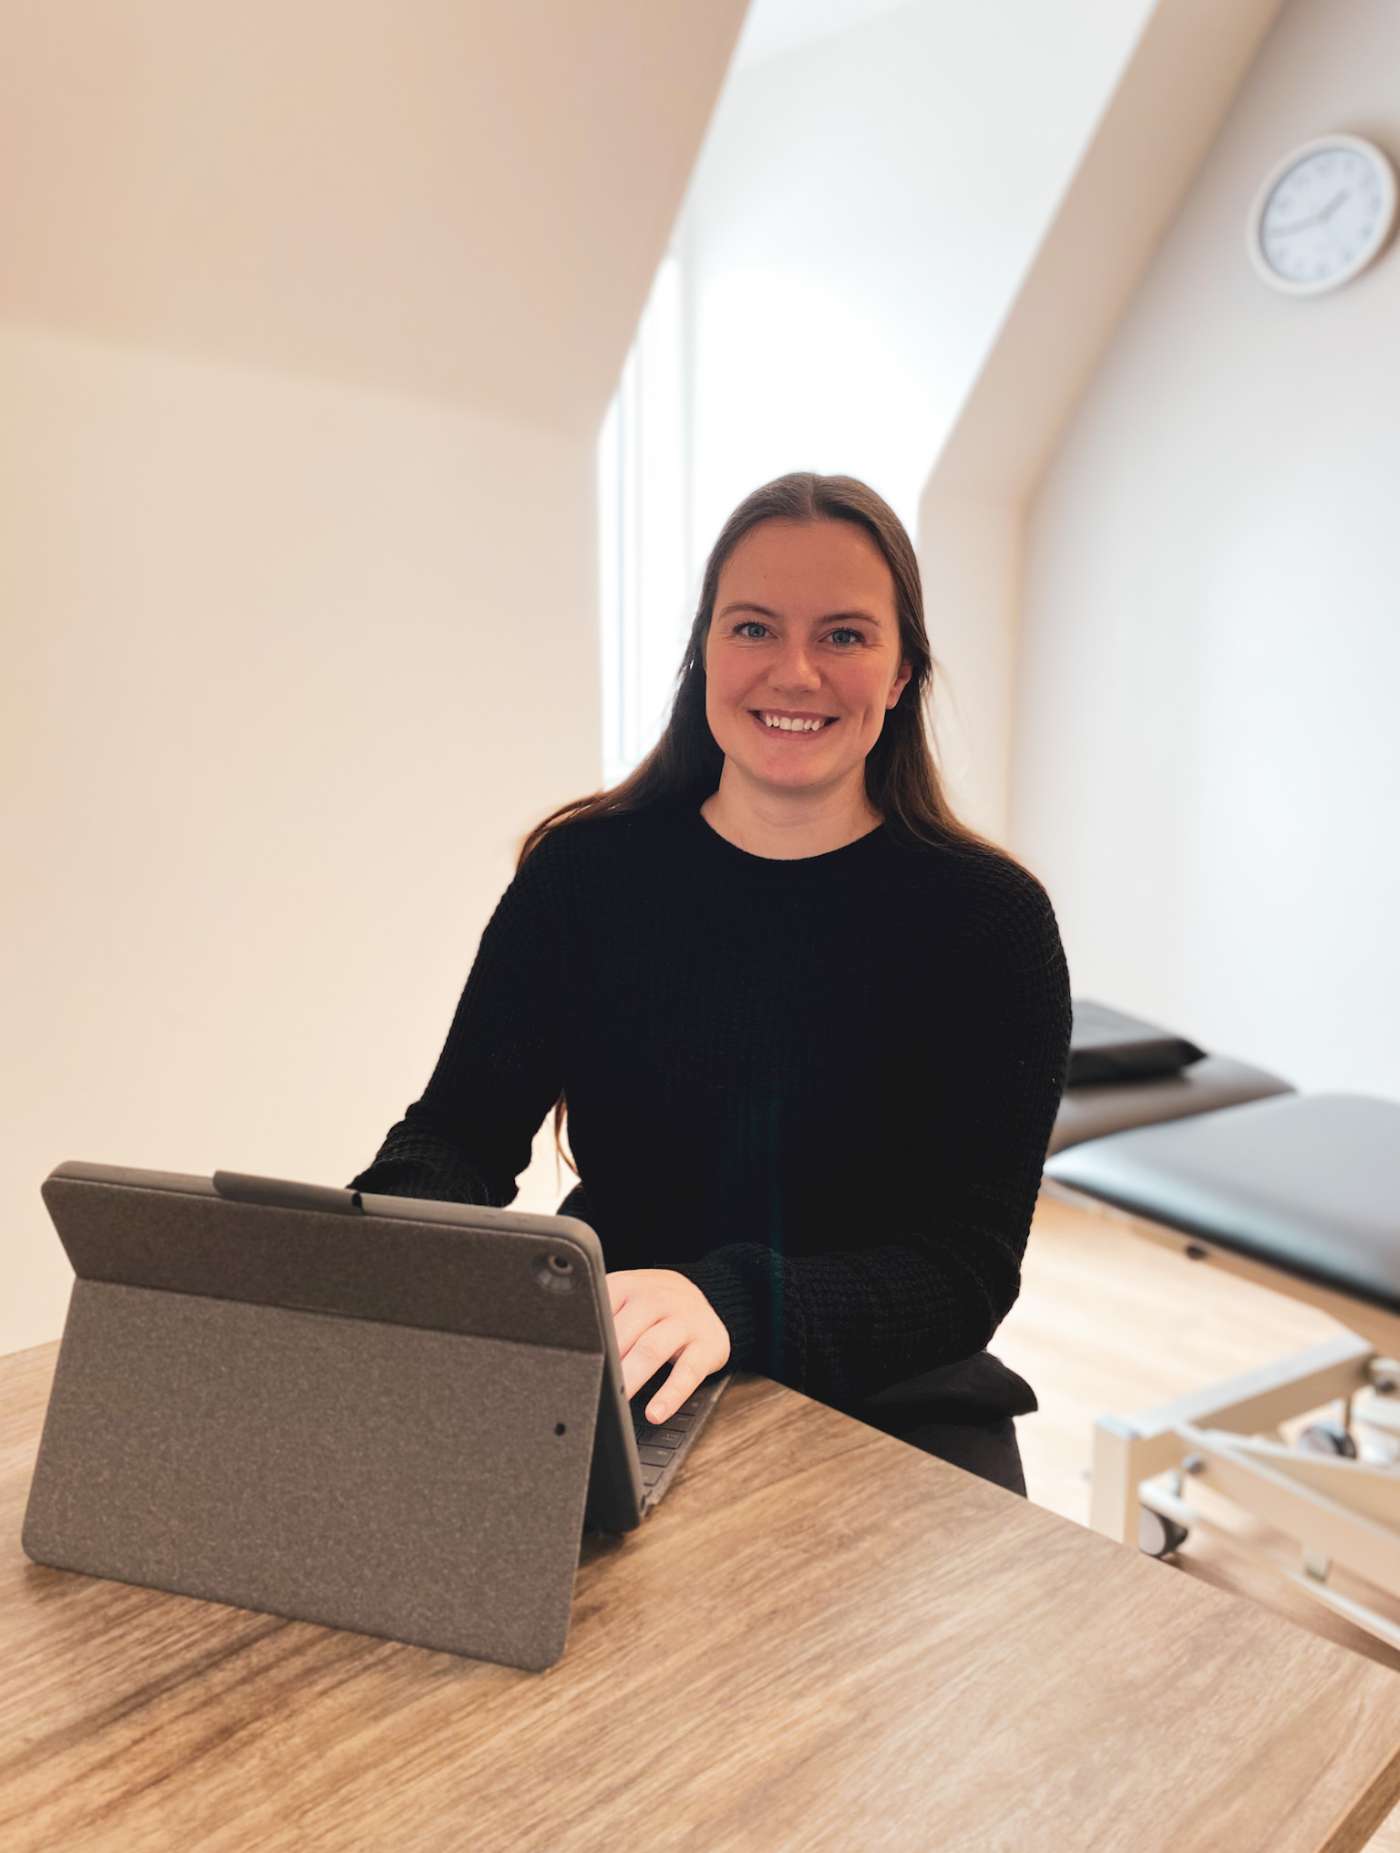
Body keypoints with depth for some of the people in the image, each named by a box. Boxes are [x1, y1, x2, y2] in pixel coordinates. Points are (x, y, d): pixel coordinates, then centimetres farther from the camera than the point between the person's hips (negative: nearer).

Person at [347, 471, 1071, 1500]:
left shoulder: (991, 918, -8)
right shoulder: (585, 869, -2)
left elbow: (970, 1264, -14)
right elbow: (459, 1132, -3)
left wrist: (731, 1304, -33)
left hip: (884, 1398, -1)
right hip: (603, 1386, 2)